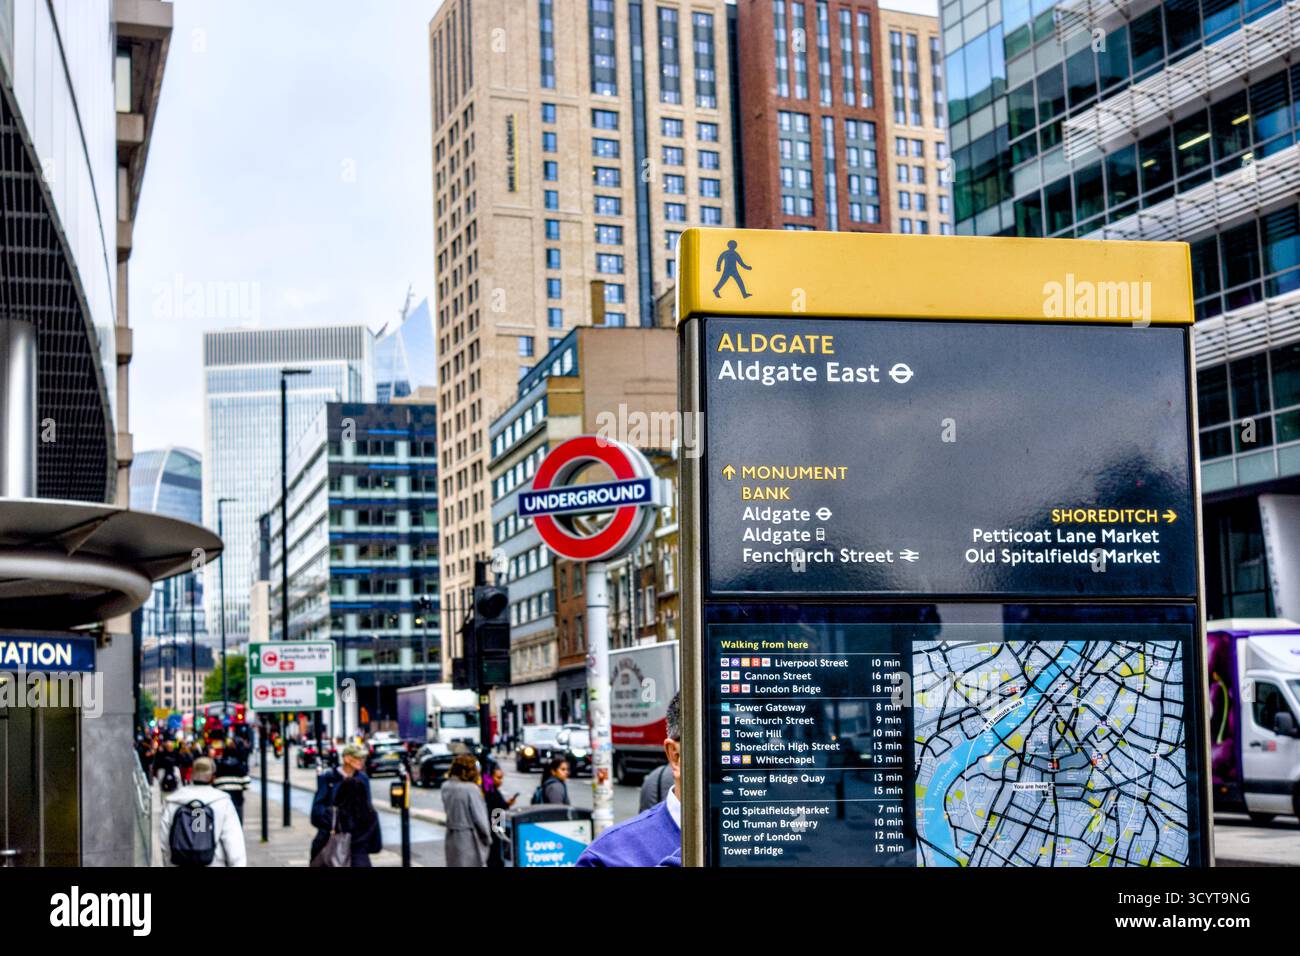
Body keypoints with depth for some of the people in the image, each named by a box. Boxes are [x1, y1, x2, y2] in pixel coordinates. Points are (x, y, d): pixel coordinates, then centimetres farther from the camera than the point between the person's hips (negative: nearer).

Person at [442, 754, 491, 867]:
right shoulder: (471, 789, -19)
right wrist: (487, 838, -2)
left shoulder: (446, 787, 0)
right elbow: (479, 817, -15)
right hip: (470, 839, -6)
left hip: (452, 837, 6)